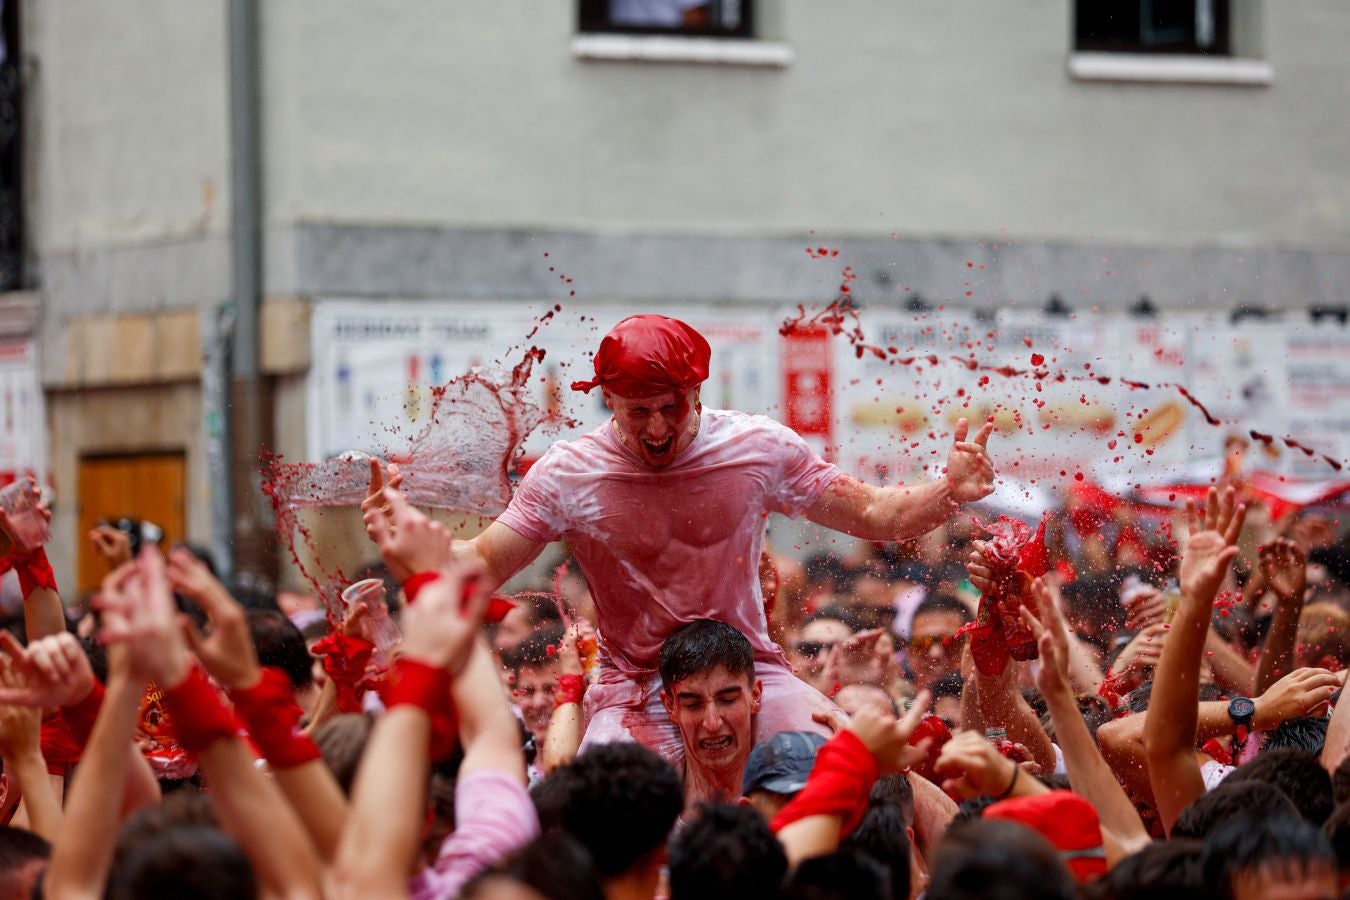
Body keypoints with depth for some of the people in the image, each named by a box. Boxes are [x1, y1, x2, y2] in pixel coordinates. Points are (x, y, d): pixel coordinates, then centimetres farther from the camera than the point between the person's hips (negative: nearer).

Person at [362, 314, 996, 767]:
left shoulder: (758, 448, -5)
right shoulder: (568, 475, -8)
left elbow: (872, 515, 2)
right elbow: (481, 565, -4)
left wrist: (945, 492, -17)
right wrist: (411, 550, -25)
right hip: (634, 695, -1)